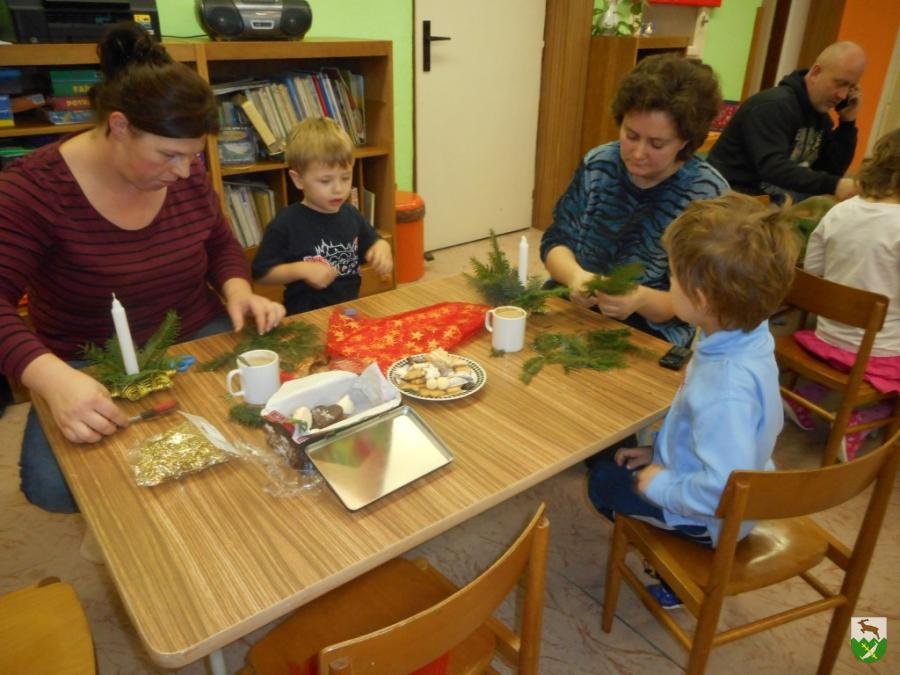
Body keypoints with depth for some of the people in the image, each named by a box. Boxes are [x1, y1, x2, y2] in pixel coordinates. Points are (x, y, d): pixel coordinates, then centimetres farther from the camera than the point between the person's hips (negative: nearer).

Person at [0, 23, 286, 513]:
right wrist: (54, 379, -41)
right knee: (51, 483, -26)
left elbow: (221, 245, 11)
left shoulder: (187, 173, -3)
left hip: (200, 341, 4)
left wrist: (238, 292, -12)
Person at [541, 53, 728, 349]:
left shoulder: (708, 195, -10)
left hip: (648, 338, -1)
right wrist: (574, 275, -19)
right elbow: (556, 240, 3)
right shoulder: (597, 163, 2)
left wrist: (641, 300, -31)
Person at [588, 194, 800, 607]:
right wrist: (661, 449, 6)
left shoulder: (726, 388, -41)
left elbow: (722, 491, -39)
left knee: (603, 479, 10)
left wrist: (661, 485, -22)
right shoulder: (747, 337, -12)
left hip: (712, 519, -8)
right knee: (609, 455, 22)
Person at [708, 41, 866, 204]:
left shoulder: (820, 114, 8)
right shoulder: (774, 105, -19)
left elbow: (832, 171, 8)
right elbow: (773, 169, -31)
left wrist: (847, 122, -2)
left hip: (771, 196, 9)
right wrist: (832, 185, -36)